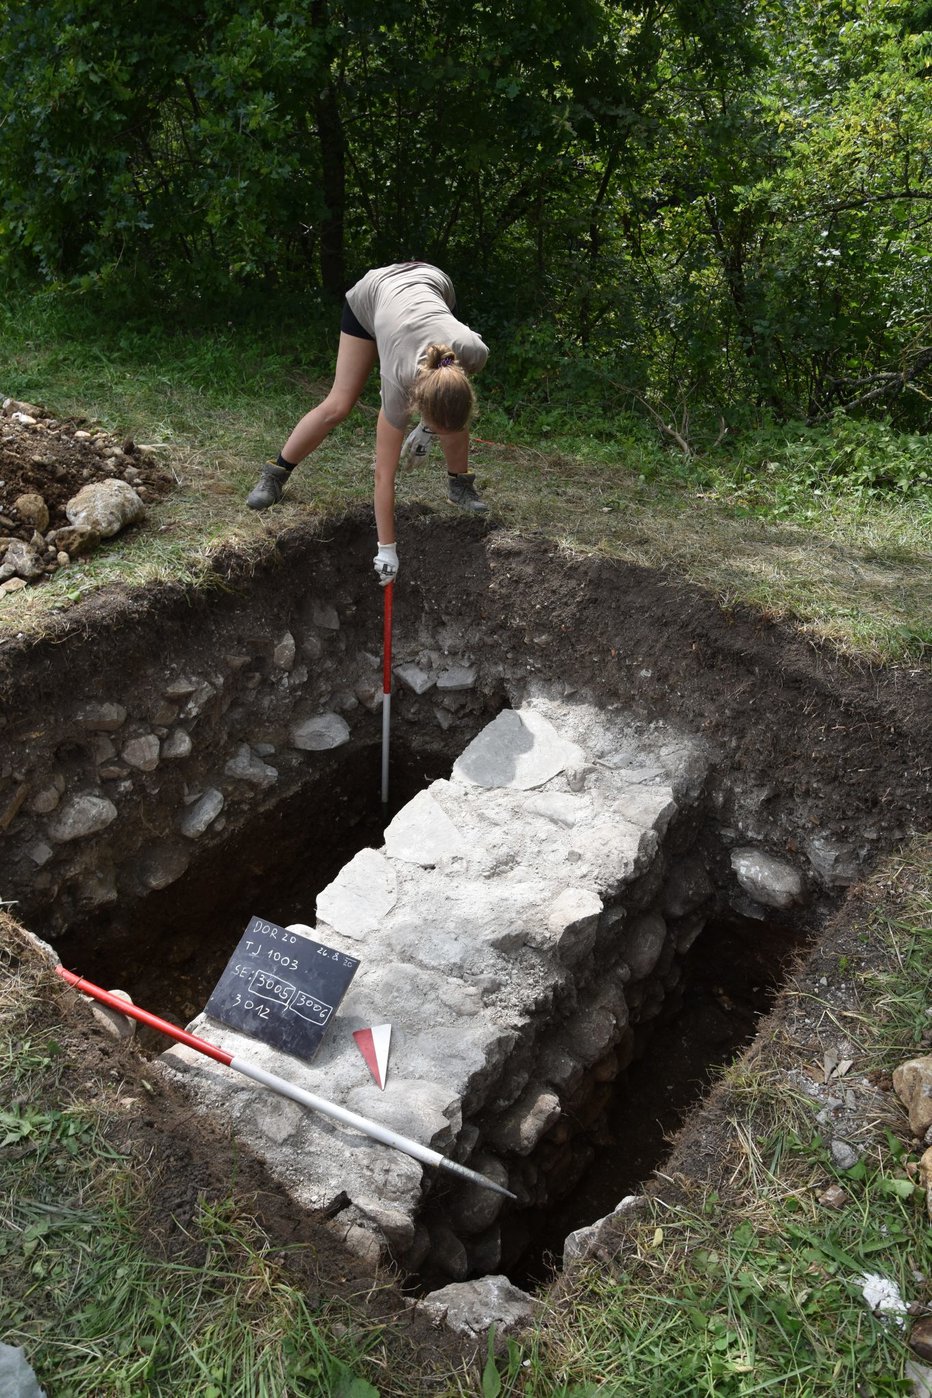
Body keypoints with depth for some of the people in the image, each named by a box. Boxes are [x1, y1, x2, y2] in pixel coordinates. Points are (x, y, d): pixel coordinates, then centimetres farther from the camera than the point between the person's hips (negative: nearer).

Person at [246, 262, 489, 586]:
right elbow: (384, 475, -34)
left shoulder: (473, 352, -38)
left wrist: (433, 426, -4)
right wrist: (387, 548, -32)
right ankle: (274, 475, 7)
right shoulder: (399, 382, -41)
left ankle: (460, 485, 11)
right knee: (337, 406, -9)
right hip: (371, 294, -3)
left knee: (449, 414, -11)